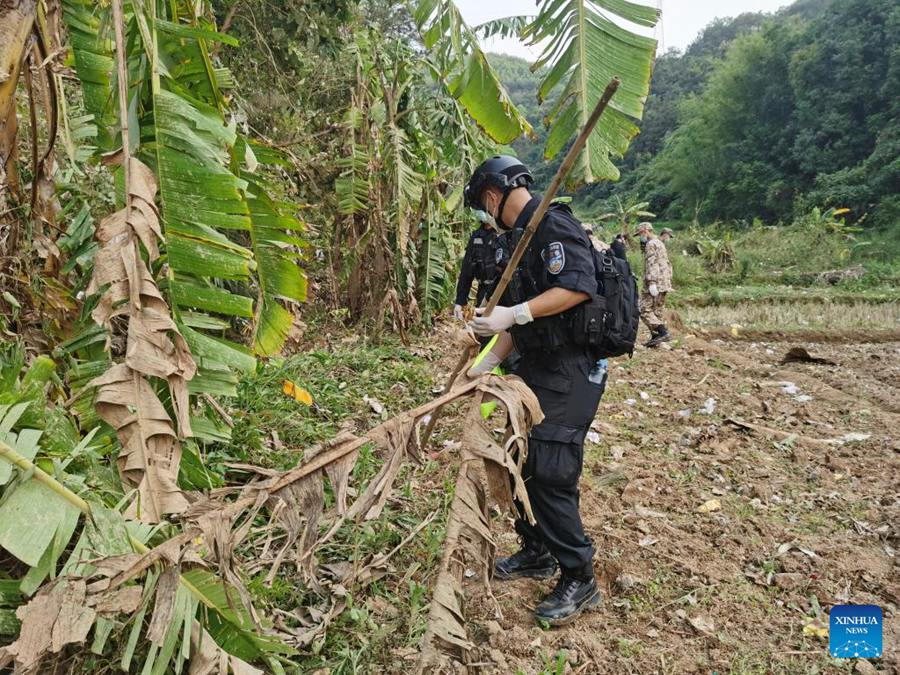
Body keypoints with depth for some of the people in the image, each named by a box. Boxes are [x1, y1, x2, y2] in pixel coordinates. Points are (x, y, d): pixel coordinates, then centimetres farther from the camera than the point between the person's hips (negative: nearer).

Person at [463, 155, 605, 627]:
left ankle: (579, 580, 7)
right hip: (537, 367, 10)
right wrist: (485, 366, 15)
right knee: (523, 462, 15)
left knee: (551, 473, -9)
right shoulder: (522, 237, 18)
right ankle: (536, 553, 32)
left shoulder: (553, 224, -12)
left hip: (570, 372, -10)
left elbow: (579, 287, -26)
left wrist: (513, 313, -25)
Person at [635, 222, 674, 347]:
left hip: (656, 284, -10)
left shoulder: (651, 244, -7)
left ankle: (663, 332, -19)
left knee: (645, 310, -11)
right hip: (664, 284, 10)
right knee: (658, 310, 9)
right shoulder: (660, 243, 24)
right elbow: (667, 265, 25)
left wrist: (651, 283, -25)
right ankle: (656, 337, 9)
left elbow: (652, 264, -18)